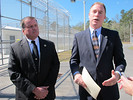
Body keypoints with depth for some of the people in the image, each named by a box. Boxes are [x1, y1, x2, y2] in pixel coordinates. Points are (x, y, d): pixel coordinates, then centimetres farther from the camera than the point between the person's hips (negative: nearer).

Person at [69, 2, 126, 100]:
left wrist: (118, 73, -16)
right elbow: (74, 60, 6)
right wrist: (76, 73, -13)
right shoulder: (78, 36, 4)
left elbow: (120, 60, 3)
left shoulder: (113, 35, 3)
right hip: (86, 88, 0)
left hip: (108, 88, 0)